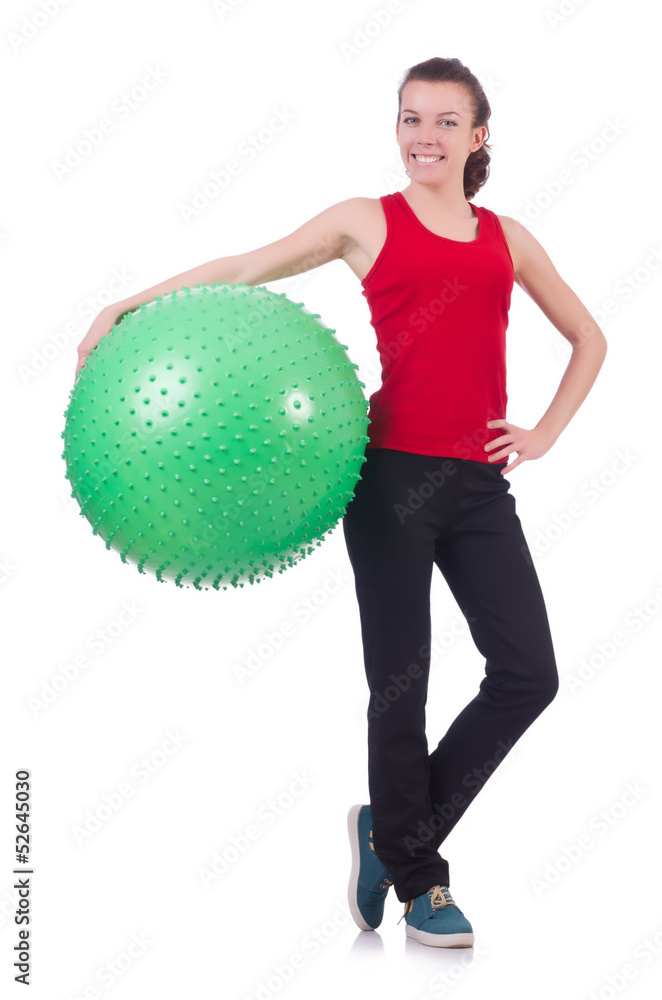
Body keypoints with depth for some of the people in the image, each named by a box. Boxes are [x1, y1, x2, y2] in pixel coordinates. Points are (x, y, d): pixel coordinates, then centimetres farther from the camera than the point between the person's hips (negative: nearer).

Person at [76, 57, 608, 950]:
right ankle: (418, 878, 22)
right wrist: (127, 308, -6)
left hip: (479, 483, 4)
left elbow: (588, 339, 24)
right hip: (394, 472, -4)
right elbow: (244, 270, 1)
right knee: (401, 680, 3)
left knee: (528, 675, -1)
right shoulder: (368, 222, 6)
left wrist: (545, 433, 12)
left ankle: (392, 831, 20)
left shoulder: (507, 238, 15)